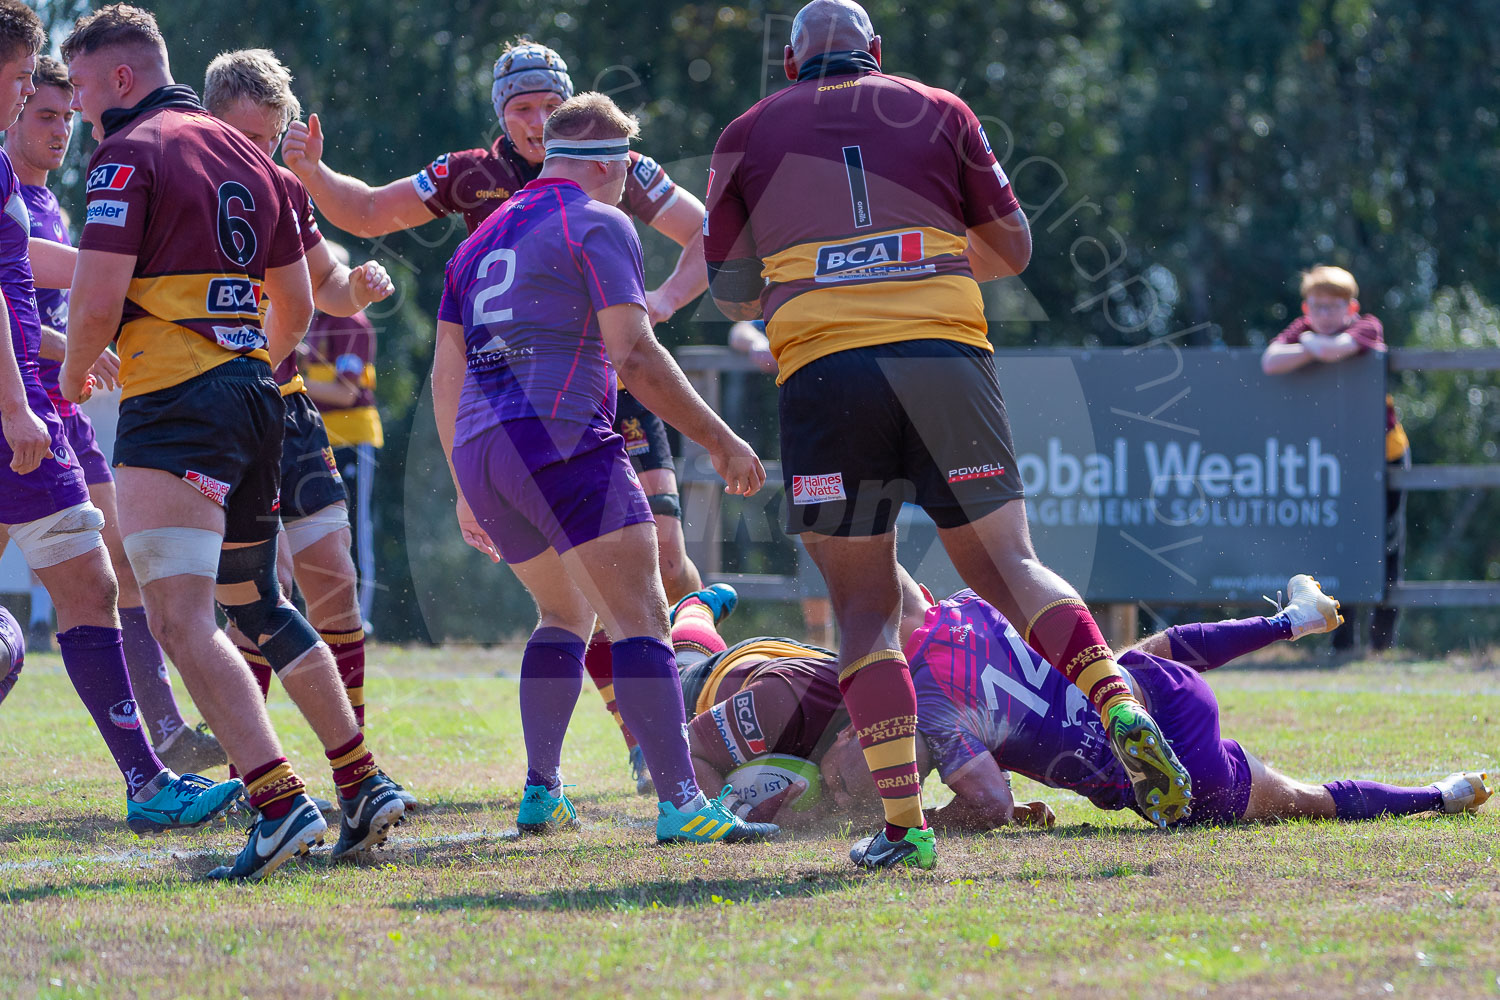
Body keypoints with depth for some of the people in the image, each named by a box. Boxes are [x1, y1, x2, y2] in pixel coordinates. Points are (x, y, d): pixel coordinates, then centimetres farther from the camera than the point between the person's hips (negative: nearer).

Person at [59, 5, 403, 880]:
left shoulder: (129, 154, -8)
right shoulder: (249, 159, 17)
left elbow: (100, 296, -15)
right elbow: (297, 305, 22)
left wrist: (75, 376, 3)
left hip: (174, 408, -9)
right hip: (256, 398, 9)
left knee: (181, 620, -13)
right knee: (258, 606, 22)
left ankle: (280, 801, -26)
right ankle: (363, 784, 22)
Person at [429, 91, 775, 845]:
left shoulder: (485, 237, 23)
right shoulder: (598, 225, 0)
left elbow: (445, 375, 24)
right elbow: (634, 357, -10)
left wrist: (468, 491, 30)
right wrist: (719, 440, -5)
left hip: (479, 447, 8)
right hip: (561, 439, -8)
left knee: (566, 614, 24)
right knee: (639, 620, -10)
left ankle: (541, 794, 18)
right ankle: (679, 803, -21)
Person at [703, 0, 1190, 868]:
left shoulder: (749, 135, 15)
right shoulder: (938, 111, 17)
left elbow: (731, 290, 16)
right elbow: (1012, 249, 19)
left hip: (822, 367, -1)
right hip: (947, 354, 1)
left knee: (865, 610, 6)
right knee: (1010, 567, 8)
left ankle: (904, 825, -4)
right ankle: (1121, 709, -17)